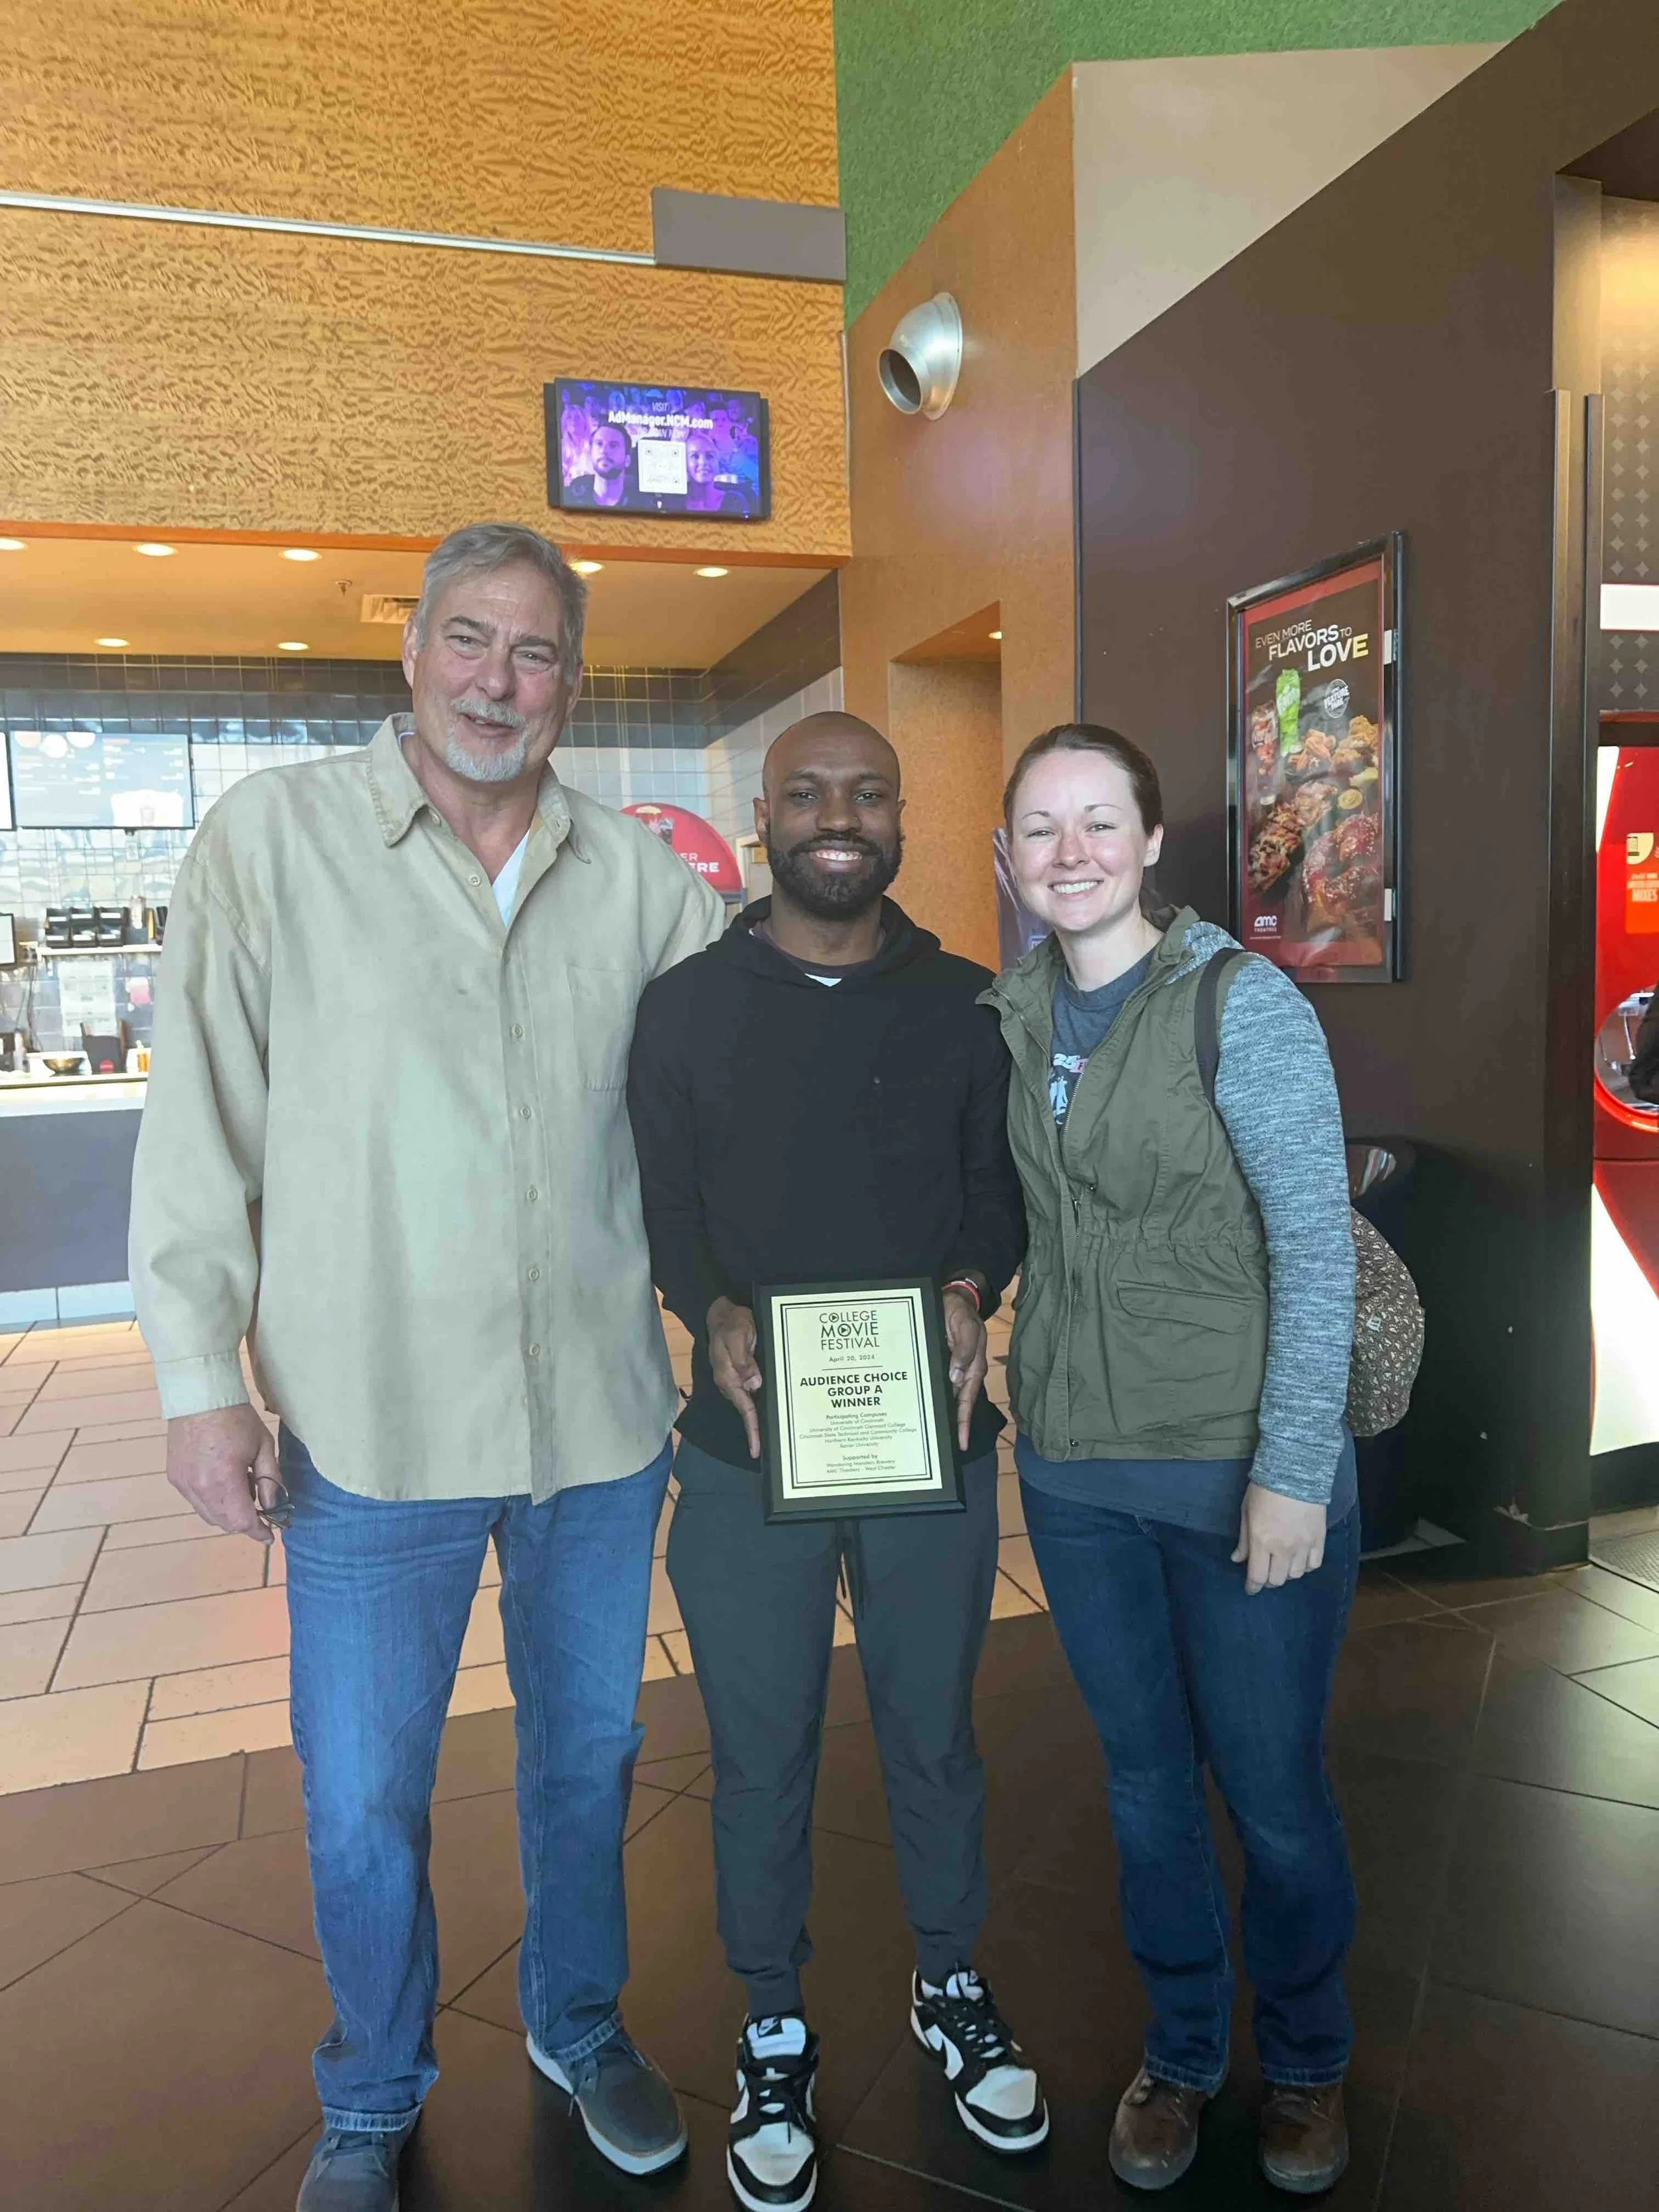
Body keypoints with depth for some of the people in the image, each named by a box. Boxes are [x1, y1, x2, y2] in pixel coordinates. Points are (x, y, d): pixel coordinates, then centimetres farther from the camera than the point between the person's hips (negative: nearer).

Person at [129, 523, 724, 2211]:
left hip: (600, 1417, 3)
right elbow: (201, 1125, -4)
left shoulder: (643, 875, 3)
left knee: (587, 1754, 20)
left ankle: (579, 2025, 47)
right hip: (372, 1424, -2)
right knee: (363, 1802, 13)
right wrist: (201, 1379, -7)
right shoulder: (275, 836, -4)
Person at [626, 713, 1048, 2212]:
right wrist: (716, 1315, -18)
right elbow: (660, 1205, 0)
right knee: (762, 1752, 13)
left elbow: (1000, 1183, 5)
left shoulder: (962, 1005, 3)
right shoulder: (686, 1007, 0)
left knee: (933, 1730, 18)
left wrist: (971, 1289, -14)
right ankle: (776, 2032, 37)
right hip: (749, 1444, -1)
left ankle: (953, 1988, 43)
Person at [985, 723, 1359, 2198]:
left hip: (1239, 1470, -4)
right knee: (1147, 1776, 18)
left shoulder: (1244, 1005, -13)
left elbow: (1317, 1252, -14)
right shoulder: (1011, 1014, 2)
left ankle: (1306, 2059, 40)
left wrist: (1294, 1471, -16)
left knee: (1271, 1790, 12)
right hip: (1074, 1468, 4)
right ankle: (1181, 2051, 41)